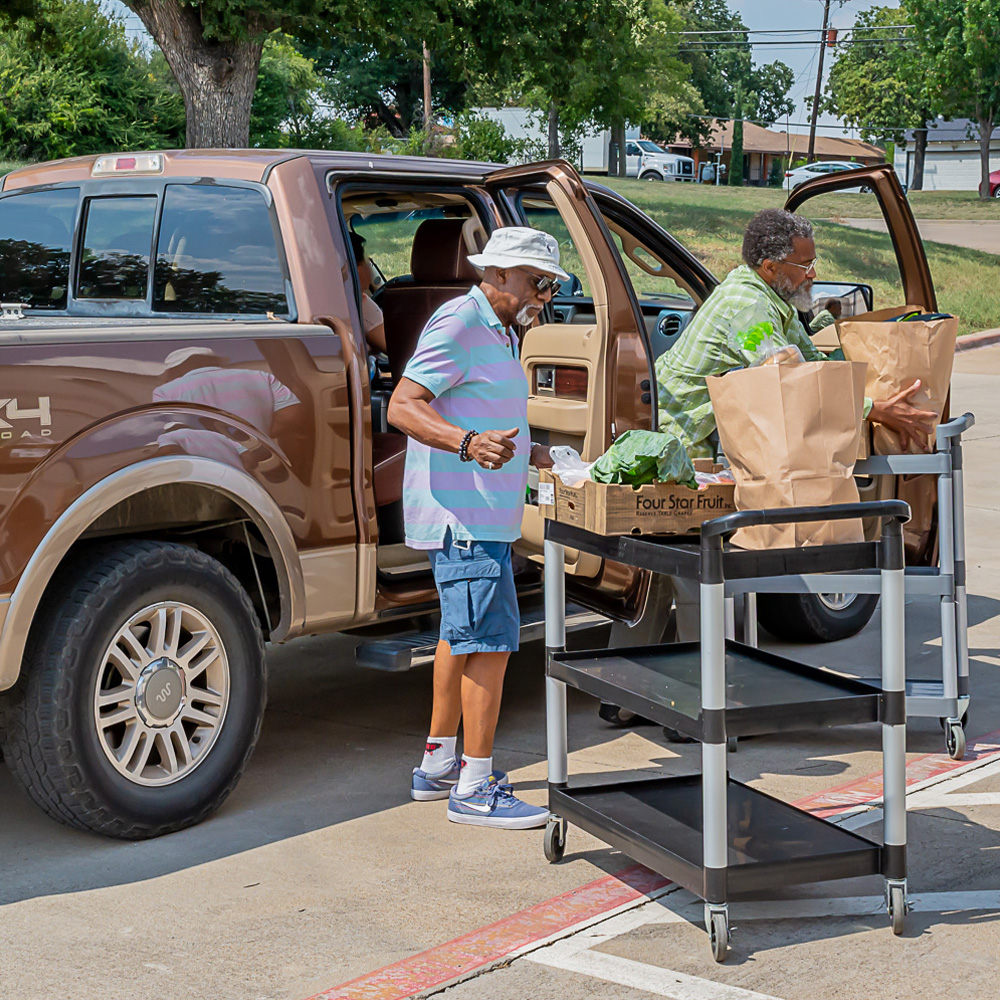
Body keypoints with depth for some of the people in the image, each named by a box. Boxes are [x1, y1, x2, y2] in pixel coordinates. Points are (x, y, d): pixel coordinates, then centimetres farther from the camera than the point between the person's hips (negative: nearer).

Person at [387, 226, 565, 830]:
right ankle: (475, 789, -6)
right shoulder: (459, 325, -13)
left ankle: (437, 767, 27)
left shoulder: (499, 332, 20)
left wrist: (530, 455, 23)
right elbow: (404, 406, -22)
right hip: (464, 514, -11)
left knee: (463, 635, 17)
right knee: (490, 640, -11)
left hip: (482, 515, 11)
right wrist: (469, 443, -36)